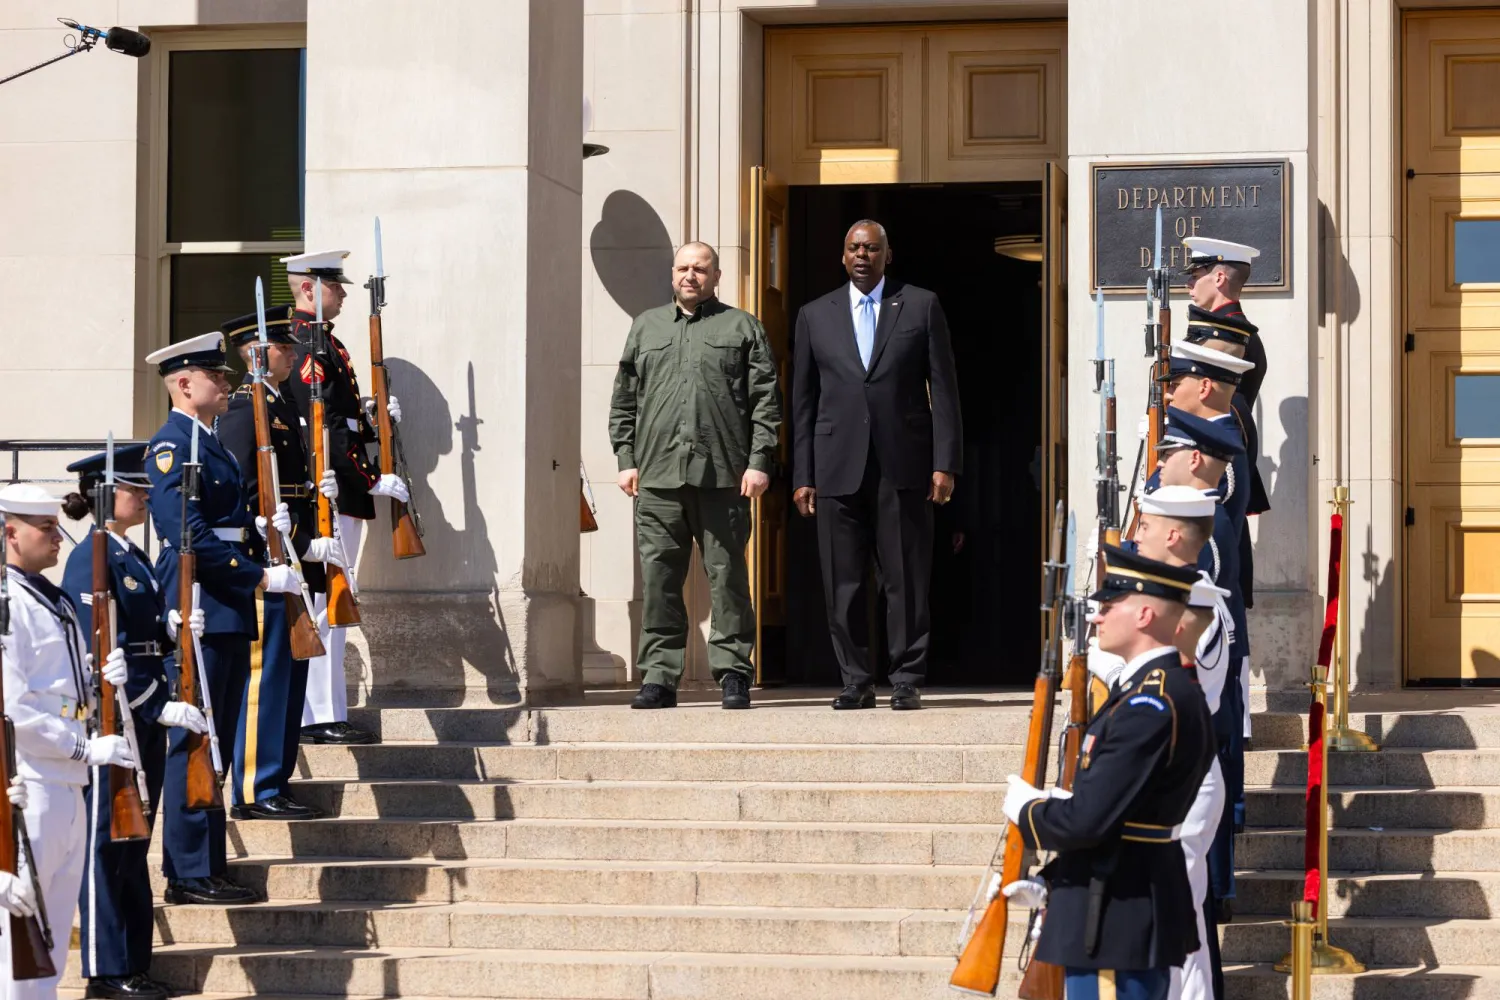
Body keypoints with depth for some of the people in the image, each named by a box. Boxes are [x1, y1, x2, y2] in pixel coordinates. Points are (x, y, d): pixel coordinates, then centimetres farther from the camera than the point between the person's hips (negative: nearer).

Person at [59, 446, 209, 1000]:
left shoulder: (135, 557, 14)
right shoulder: (91, 559, -14)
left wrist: (175, 627, -2)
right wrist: (162, 706, -22)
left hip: (145, 715, 9)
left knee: (135, 842, 12)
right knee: (106, 841, -2)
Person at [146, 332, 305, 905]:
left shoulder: (211, 444, 19)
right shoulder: (172, 445, -11)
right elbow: (189, 536, -20)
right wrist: (261, 577, -18)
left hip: (228, 616, 10)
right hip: (197, 615, -10)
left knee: (215, 742, 12)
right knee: (194, 744, -7)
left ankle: (207, 867, 17)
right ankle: (189, 874, -4)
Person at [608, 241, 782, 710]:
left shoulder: (742, 328, 10)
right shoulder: (645, 327, 18)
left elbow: (766, 400, 4)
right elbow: (624, 401, 17)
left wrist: (759, 461, -5)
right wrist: (626, 459, 8)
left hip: (723, 477, -2)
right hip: (657, 477, 2)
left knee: (728, 578, -1)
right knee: (659, 581, 1)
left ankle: (733, 674, 5)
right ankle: (658, 676, 6)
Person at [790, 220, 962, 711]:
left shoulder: (922, 306, 9)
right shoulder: (815, 316, 13)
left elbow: (943, 389, 5)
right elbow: (803, 401, 12)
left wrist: (945, 463, -4)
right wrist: (802, 476, 5)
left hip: (903, 466, -2)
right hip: (838, 466, 2)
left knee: (906, 580, -1)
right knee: (843, 583, 1)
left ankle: (906, 681, 6)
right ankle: (855, 681, 9)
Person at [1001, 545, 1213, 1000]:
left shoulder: (1150, 704, -21)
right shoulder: (1168, 689, 12)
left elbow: (1088, 819, -25)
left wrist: (1026, 808, -5)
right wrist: (1049, 884, 13)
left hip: (1116, 925, -10)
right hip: (1140, 910, 10)